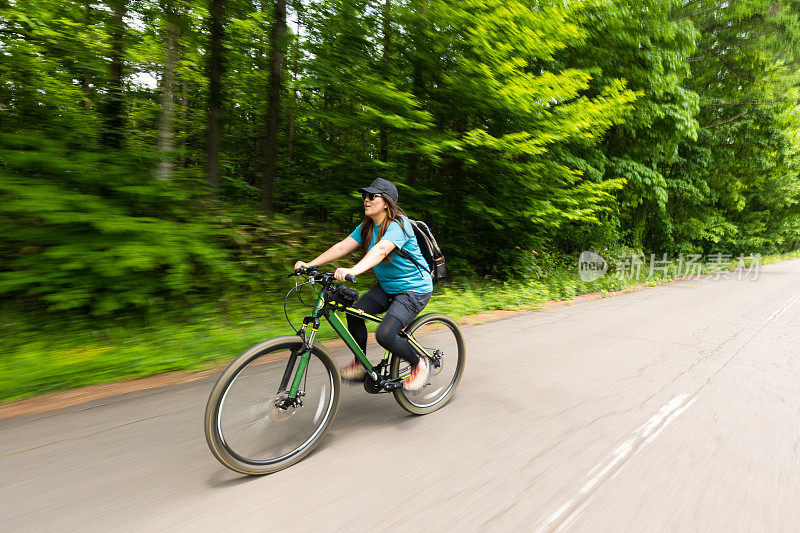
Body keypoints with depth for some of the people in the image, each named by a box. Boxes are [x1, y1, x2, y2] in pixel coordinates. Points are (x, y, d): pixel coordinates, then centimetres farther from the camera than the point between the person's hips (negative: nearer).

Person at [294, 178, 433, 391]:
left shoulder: (398, 225, -22)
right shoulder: (366, 227, 3)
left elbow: (380, 250, -40)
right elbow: (342, 246, -5)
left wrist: (353, 270, -56)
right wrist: (310, 264, -17)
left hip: (414, 289, -8)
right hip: (387, 286, 8)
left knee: (384, 335, -22)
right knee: (355, 313, -9)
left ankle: (420, 364, 6)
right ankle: (360, 365, 12)